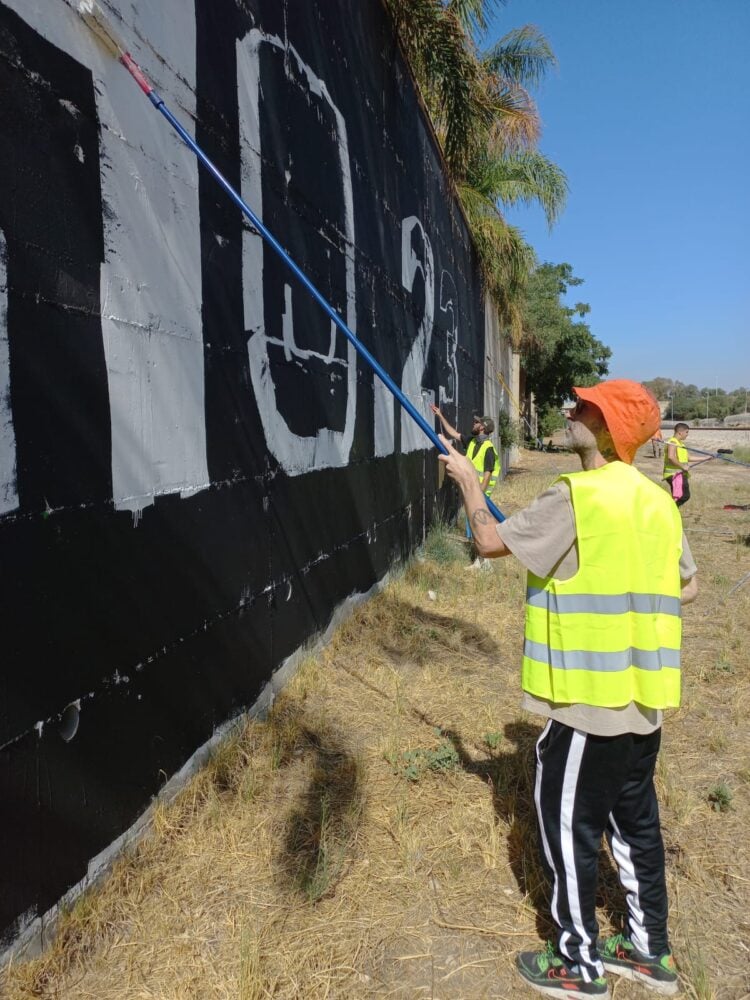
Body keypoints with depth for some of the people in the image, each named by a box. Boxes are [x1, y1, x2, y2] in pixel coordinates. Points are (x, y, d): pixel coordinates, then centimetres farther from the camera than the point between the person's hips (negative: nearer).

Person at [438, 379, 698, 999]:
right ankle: (650, 950, 37)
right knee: (635, 818, 21)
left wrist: (468, 481, 2)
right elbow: (687, 587, 15)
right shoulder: (658, 501, 6)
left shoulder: (576, 497, -19)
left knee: (568, 823, 9)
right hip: (643, 695, 8)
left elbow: (490, 541, -13)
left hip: (591, 697, -8)